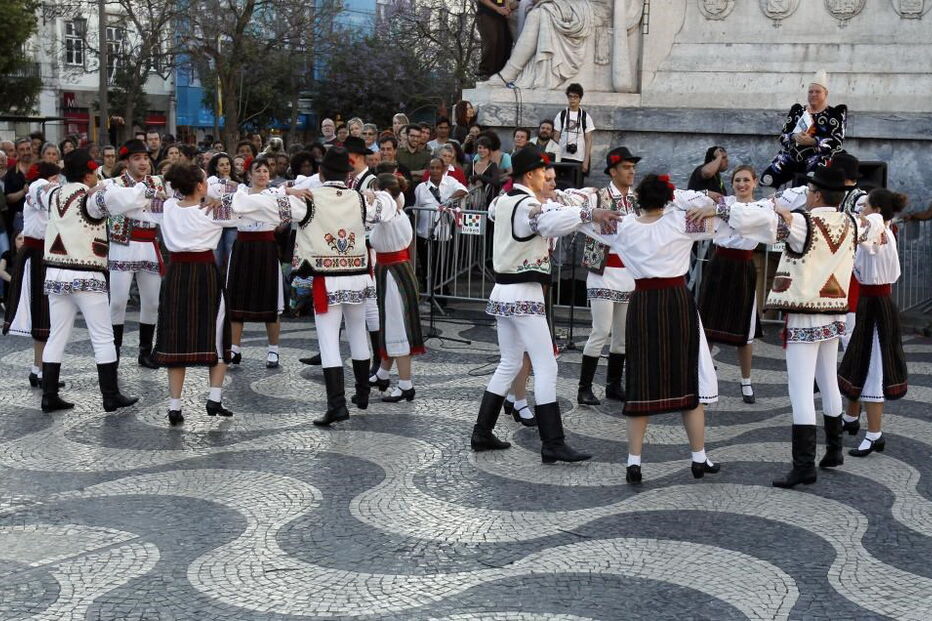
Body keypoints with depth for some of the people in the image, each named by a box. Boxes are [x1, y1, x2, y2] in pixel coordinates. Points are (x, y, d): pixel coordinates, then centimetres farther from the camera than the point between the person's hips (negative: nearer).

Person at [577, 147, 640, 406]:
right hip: (605, 272, -6)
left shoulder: (638, 199, 9)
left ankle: (614, 385, 21)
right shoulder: (601, 196, -7)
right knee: (601, 332, -8)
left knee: (623, 333, 10)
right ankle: (584, 388, -1)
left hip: (630, 273, 6)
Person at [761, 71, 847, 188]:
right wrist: (794, 137, -10)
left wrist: (812, 141, -18)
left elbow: (837, 142, -3)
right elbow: (782, 136, 14)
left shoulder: (835, 113, 10)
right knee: (766, 178, -21)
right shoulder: (798, 110, 21)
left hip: (818, 157, -4)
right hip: (791, 155, 4)